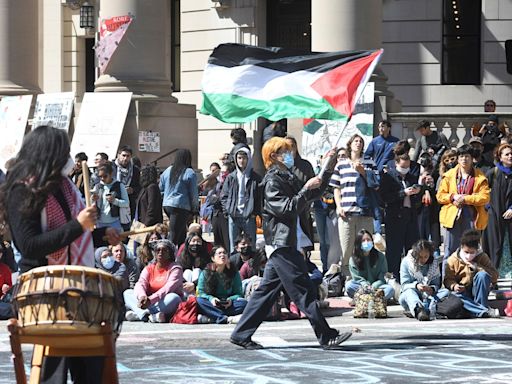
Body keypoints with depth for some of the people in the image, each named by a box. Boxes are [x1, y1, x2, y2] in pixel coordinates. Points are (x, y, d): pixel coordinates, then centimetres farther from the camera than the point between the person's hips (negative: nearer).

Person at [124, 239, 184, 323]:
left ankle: (137, 314, -38)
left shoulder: (175, 268, -1)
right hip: (149, 304, 4)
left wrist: (151, 299, -34)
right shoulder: (149, 268, 11)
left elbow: (169, 288, -18)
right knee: (127, 293, -11)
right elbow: (140, 283, -8)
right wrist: (142, 296, -33)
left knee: (174, 298, -35)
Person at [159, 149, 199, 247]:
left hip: (167, 205, 6)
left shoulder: (167, 171, 8)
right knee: (174, 235, -7)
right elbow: (194, 194, -5)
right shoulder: (190, 173, -8)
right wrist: (195, 209, 4)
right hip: (181, 206, -6)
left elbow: (161, 189, 15)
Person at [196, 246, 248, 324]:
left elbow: (239, 293, 3)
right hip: (212, 305, -1)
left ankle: (210, 318, -35)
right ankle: (226, 319, -40)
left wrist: (231, 300, -19)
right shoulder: (205, 273, 3)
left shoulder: (234, 273, 5)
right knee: (199, 301, -30)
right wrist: (211, 299, -20)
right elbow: (200, 292, 0)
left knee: (243, 302, -27)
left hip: (228, 305, 1)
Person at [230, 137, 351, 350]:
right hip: (281, 242, -10)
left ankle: (241, 334, 11)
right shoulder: (272, 181, -10)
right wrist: (306, 189, -21)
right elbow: (287, 208, -20)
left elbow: (313, 194, 27)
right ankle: (326, 336, -9)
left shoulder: (285, 178, 20)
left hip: (284, 244, 10)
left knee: (267, 290, 10)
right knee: (303, 290, -9)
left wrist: (328, 170, 20)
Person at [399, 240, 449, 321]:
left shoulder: (434, 263, 4)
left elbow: (436, 284, 1)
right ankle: (418, 310, -71)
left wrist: (432, 289, -24)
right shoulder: (406, 262, -5)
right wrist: (416, 286, -31)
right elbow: (405, 285, -9)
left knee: (446, 292, -24)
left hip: (428, 295, 3)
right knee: (409, 291, -37)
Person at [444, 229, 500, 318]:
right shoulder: (453, 259, -5)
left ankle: (481, 305, -20)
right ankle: (485, 311, -42)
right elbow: (448, 279, -2)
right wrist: (454, 286, -26)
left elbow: (494, 276, -13)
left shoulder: (482, 257, -5)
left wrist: (477, 267, -22)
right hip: (463, 292, 0)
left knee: (482, 274, -29)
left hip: (479, 292, 0)